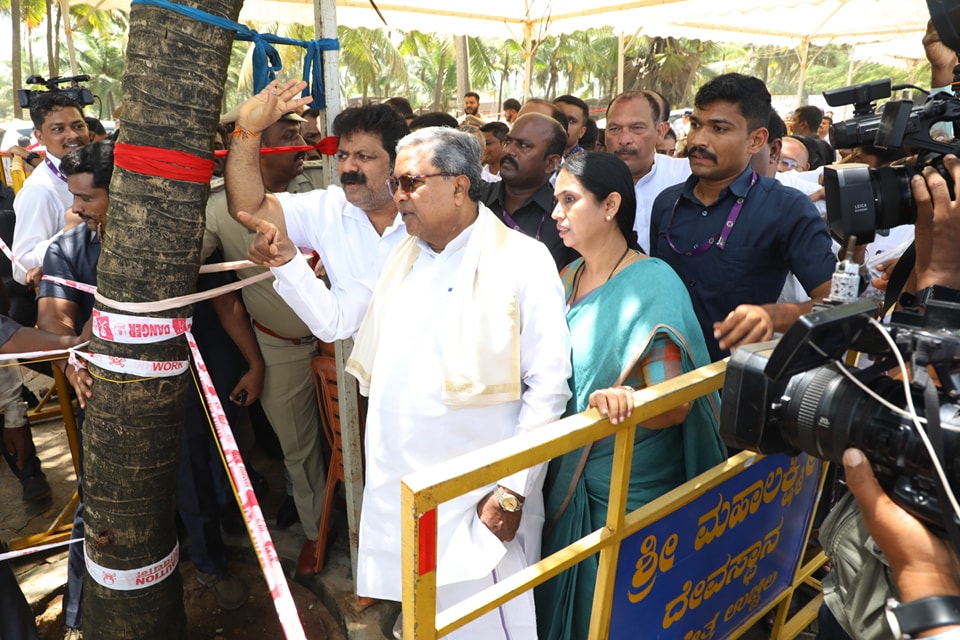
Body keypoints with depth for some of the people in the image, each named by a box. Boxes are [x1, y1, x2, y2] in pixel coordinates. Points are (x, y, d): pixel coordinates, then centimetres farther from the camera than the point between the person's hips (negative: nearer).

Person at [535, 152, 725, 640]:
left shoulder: (652, 285, -17)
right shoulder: (568, 278, 4)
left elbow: (675, 404, -23)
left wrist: (618, 403, -42)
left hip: (628, 485, -6)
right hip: (567, 476, 6)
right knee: (564, 599, 22)